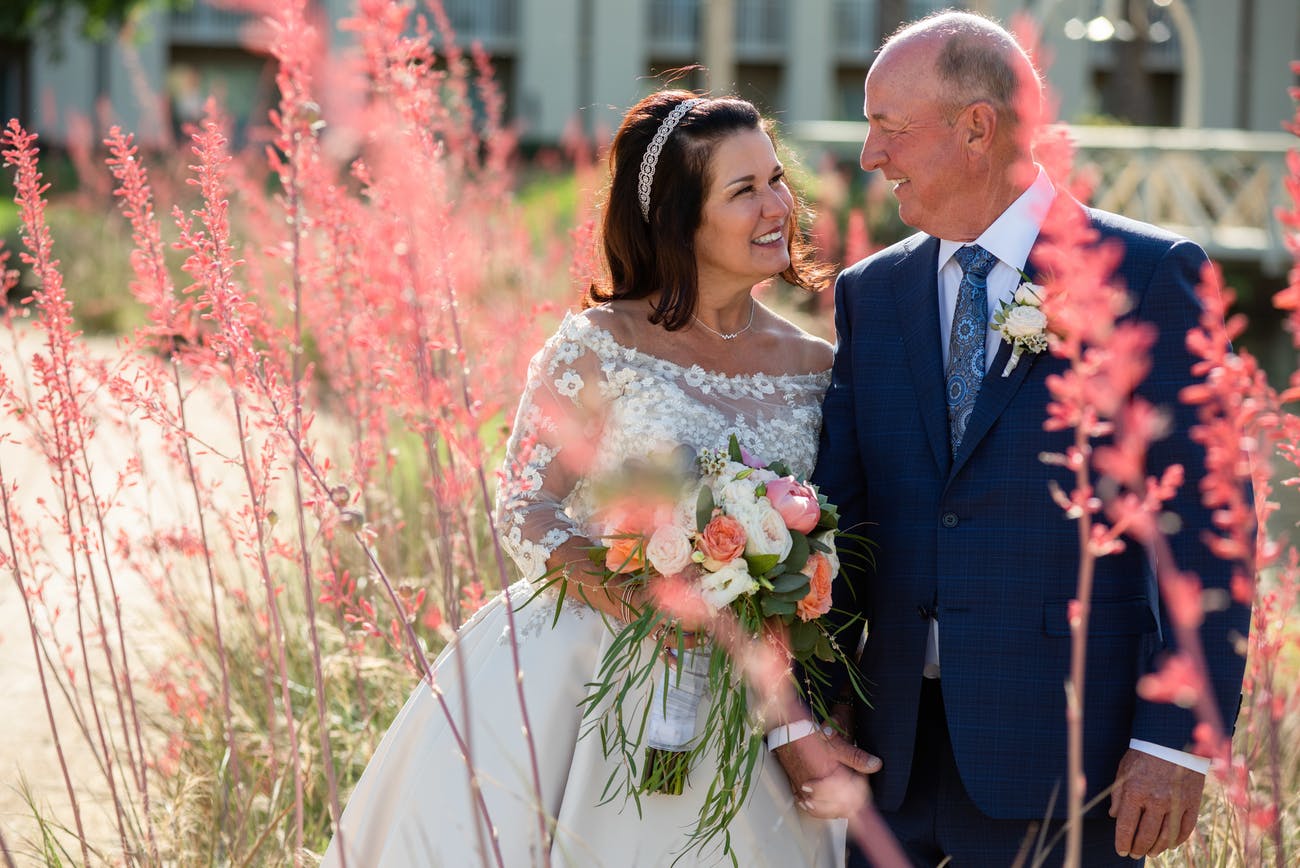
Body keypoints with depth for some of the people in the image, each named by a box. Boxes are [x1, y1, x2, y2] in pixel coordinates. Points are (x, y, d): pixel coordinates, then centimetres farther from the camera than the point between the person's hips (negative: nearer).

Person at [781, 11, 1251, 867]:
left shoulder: (1150, 276, -4)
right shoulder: (869, 293, 12)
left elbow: (1204, 523, -7)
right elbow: (835, 508, 8)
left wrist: (1174, 740, -14)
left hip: (1062, 748, -4)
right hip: (894, 749, 5)